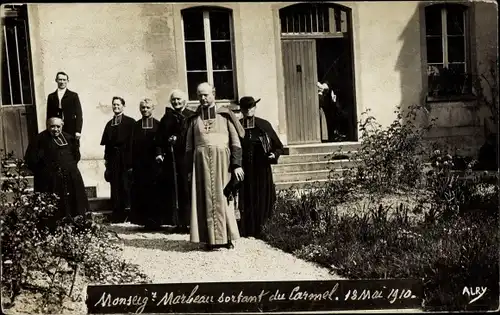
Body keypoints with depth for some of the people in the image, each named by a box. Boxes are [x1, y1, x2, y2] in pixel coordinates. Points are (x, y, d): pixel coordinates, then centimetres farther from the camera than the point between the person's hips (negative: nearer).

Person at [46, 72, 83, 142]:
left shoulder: (73, 95, 6)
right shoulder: (51, 96, 13)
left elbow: (79, 115, 2)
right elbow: (49, 115, 12)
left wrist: (78, 131, -7)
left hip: (71, 131, -2)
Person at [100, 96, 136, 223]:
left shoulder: (130, 122, 1)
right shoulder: (109, 124, 17)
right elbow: (106, 142, 15)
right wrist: (106, 158, 9)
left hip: (125, 157, -4)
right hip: (113, 157, 5)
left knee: (126, 183, -5)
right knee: (115, 184, 4)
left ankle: (128, 211, 2)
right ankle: (117, 214, 8)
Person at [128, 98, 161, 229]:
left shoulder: (158, 125, 5)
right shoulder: (136, 125, 10)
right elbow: (132, 145, 5)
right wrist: (130, 164, -1)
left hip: (154, 163, -2)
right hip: (139, 164, 2)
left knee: (154, 193, -1)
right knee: (139, 193, 0)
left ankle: (154, 221, 6)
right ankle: (144, 220, 7)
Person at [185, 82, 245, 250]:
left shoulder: (225, 115, 6)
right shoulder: (194, 119, 12)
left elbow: (236, 141, 2)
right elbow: (189, 146, 12)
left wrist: (237, 165, -7)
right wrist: (190, 169, 6)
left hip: (222, 161, -2)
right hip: (201, 162, 2)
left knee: (223, 197, 0)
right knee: (205, 199, 0)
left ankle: (227, 237, 8)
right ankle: (211, 238, 5)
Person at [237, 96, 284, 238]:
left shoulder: (264, 125, 4)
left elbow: (279, 146, 10)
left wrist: (274, 154, -9)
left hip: (262, 171, 0)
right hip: (244, 172, 0)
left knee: (262, 201, 1)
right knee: (246, 203, 0)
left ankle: (259, 231, 11)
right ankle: (247, 232, 9)